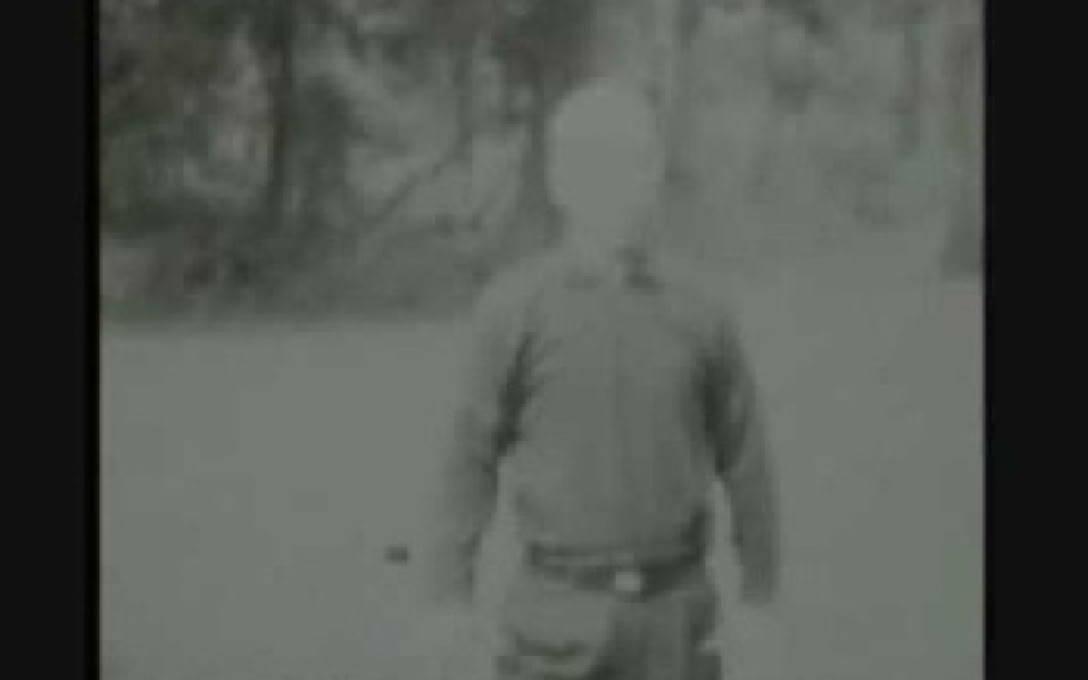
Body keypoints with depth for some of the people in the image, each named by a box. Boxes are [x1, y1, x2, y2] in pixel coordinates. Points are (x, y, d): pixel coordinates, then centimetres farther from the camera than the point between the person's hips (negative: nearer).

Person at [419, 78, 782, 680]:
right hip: (562, 604, -2)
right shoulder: (514, 308, -7)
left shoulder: (699, 310, -2)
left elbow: (743, 454, 8)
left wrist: (762, 585, 14)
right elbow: (472, 455, 0)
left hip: (671, 607, 2)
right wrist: (447, 591, 1)